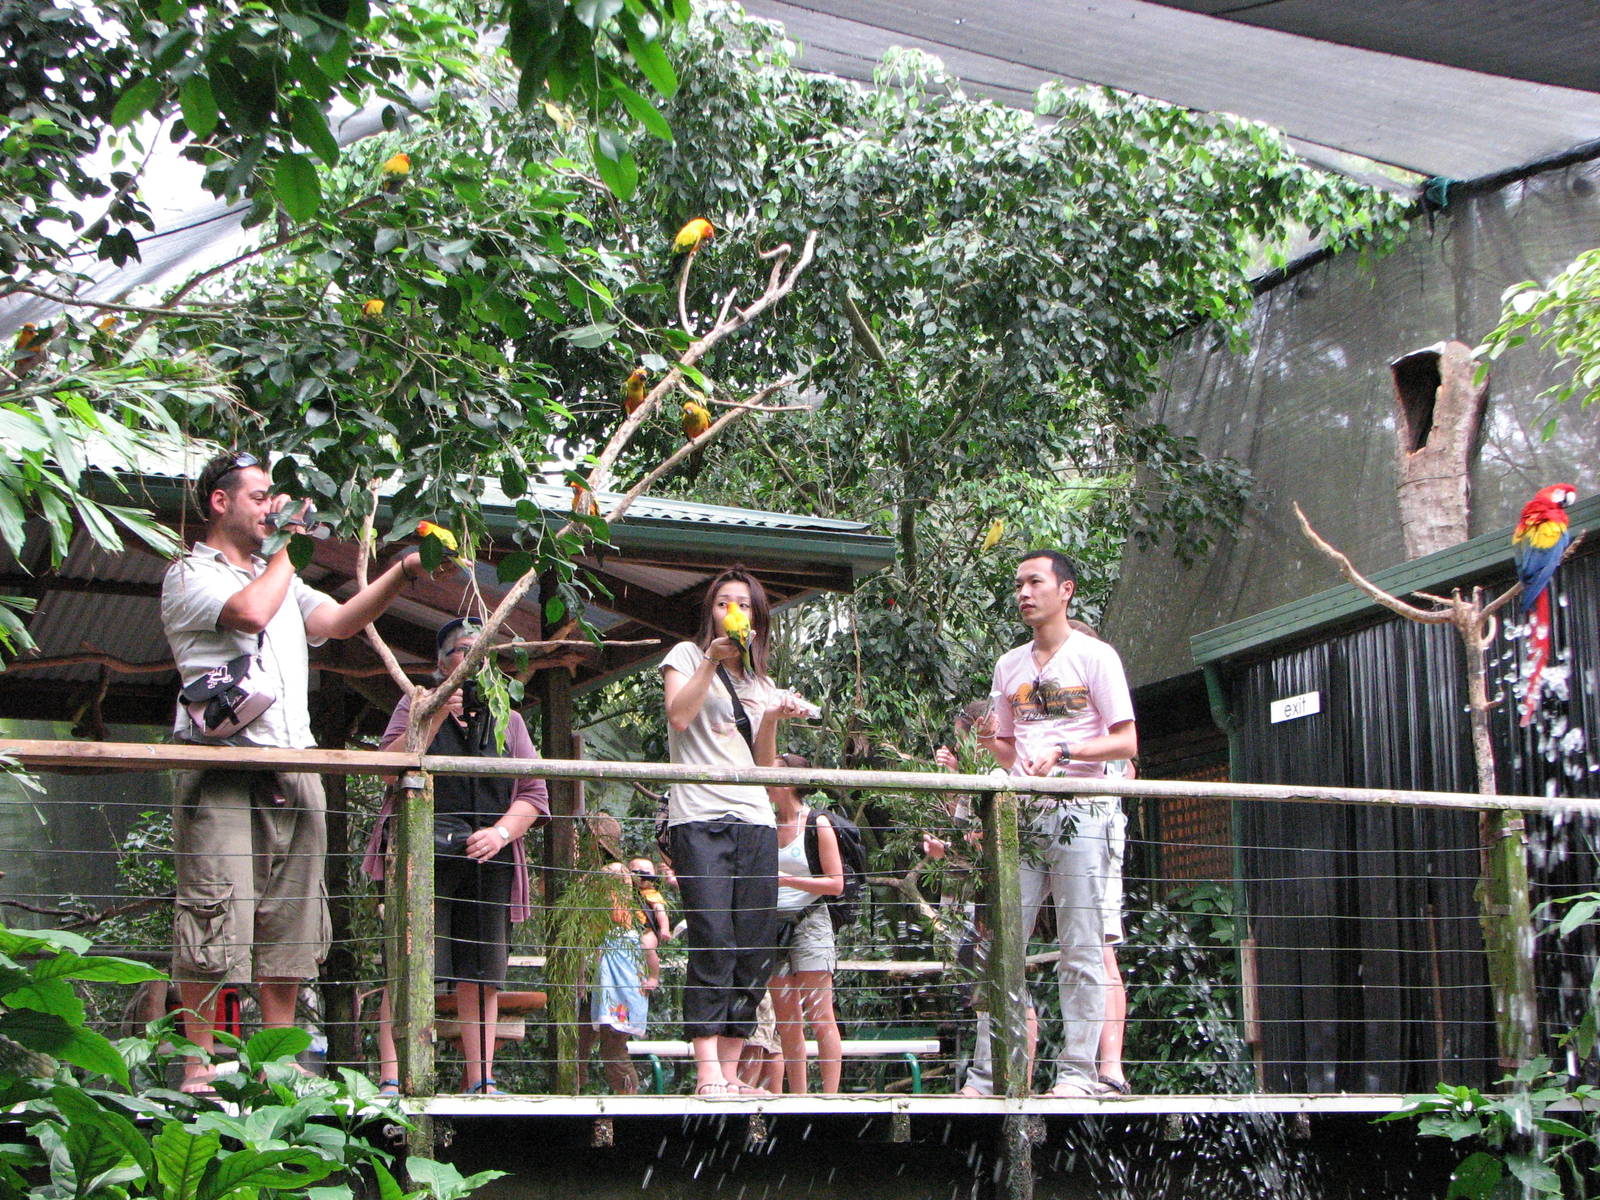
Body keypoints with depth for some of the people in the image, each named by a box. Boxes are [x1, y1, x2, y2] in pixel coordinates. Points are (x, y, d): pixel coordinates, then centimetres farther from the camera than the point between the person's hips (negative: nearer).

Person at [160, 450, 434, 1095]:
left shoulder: (282, 579, 26)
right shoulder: (188, 576, 3)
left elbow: (339, 621, 11)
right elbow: (251, 611, -16)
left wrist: (402, 571, -2)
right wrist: (282, 548, 1)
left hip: (294, 770, 7)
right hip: (222, 768, -7)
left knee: (289, 927, 5)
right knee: (213, 919, -10)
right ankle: (198, 1067, -6)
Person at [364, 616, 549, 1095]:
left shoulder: (508, 721, 19)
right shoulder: (417, 706, 11)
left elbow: (533, 794, 12)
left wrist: (501, 832, -6)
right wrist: (436, 719, -12)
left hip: (489, 860, 3)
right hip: (423, 853, -3)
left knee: (482, 975, 0)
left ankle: (480, 1081, 2)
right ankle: (392, 1079, -15)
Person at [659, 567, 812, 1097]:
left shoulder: (760, 681, 24)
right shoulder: (687, 656, 9)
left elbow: (763, 763, 19)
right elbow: (679, 716, -9)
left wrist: (773, 719, 3)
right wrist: (711, 661, -12)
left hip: (755, 820, 6)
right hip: (700, 818, -6)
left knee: (753, 951, -1)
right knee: (713, 944, -16)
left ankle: (730, 1072, 3)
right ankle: (708, 1073, -18)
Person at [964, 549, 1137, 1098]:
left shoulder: (1095, 657, 2)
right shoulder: (1009, 666, 19)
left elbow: (1126, 743, -3)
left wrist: (1063, 752, -15)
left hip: (1078, 811, -5)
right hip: (1022, 812, 5)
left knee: (1080, 950, -5)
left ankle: (1077, 1071, -2)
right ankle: (986, 1075, 0)